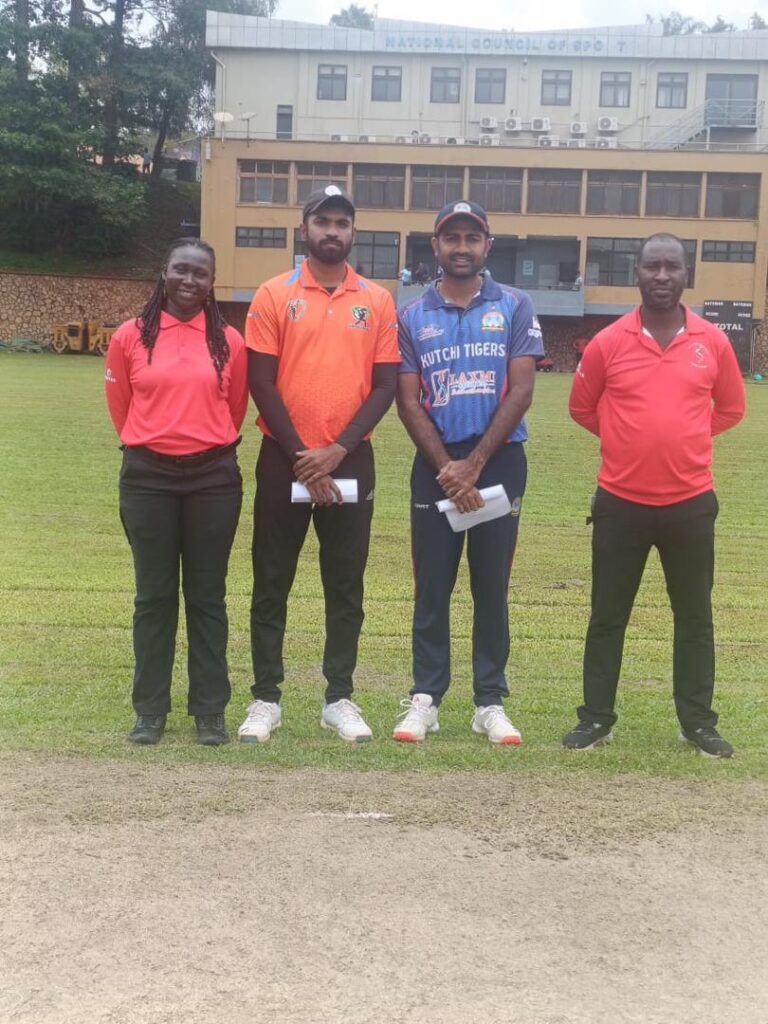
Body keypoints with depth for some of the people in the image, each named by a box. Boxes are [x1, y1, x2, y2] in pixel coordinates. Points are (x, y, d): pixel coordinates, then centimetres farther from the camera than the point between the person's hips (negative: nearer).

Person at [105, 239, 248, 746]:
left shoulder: (230, 341, 1)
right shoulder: (130, 337, 0)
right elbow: (120, 405, 11)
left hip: (214, 478, 0)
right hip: (148, 477, 0)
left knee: (207, 595, 6)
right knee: (154, 595, 7)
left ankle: (211, 710, 14)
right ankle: (151, 709, 15)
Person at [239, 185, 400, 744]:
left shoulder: (378, 301, 5)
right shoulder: (274, 295, 0)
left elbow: (385, 386, 1)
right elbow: (262, 384, -4)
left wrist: (337, 451, -10)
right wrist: (300, 454, -10)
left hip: (351, 462, 1)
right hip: (284, 460, -1)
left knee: (346, 586, 7)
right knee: (272, 583, 4)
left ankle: (340, 698, 18)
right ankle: (265, 699, 15)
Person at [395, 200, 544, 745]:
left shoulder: (515, 307, 2)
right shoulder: (413, 315, 6)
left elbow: (521, 391, -5)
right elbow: (408, 401, 1)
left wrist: (474, 464, -11)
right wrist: (446, 466, -10)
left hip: (500, 462, -1)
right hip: (435, 466, 1)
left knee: (492, 588, 5)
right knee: (432, 589, 4)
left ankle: (491, 701, 13)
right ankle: (425, 698, 12)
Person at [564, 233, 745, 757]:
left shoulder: (713, 342, 0)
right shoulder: (608, 343, -4)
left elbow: (731, 408, 14)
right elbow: (582, 408, 10)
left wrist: (681, 438, 8)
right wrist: (631, 438, 7)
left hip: (690, 503, 1)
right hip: (621, 502, -1)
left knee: (695, 616, 9)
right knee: (608, 615, 8)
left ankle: (699, 722, 22)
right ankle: (596, 718, 20)